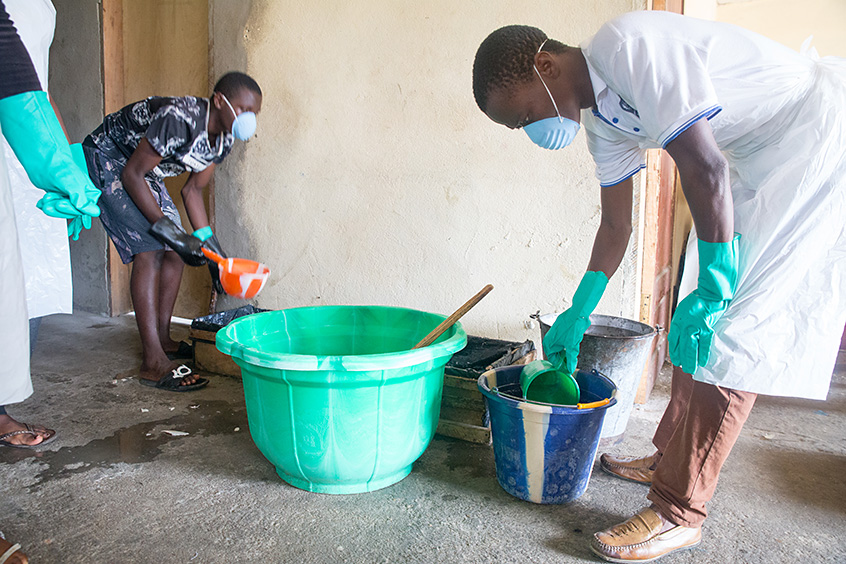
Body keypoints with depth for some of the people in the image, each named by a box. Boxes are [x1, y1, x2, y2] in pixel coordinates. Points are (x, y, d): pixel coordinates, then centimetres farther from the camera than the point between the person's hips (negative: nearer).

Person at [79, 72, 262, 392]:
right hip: (106, 161, -9)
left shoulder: (223, 139, -7)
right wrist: (168, 230, -29)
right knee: (149, 250, -19)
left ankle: (162, 340, 15)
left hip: (144, 171, 9)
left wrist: (211, 247, -1)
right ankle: (153, 363, -19)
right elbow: (132, 175, -28)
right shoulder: (179, 119, -34)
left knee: (175, 252, 2)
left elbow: (192, 191, 3)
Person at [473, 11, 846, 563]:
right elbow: (616, 225, 12)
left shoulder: (629, 44, -25)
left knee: (730, 328, -12)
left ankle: (680, 512, -3)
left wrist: (713, 291, -22)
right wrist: (578, 315, 15)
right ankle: (671, 456, 26)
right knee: (695, 320, 11)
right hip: (760, 165, 9)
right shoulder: (600, 119, 4)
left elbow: (705, 169, -28)